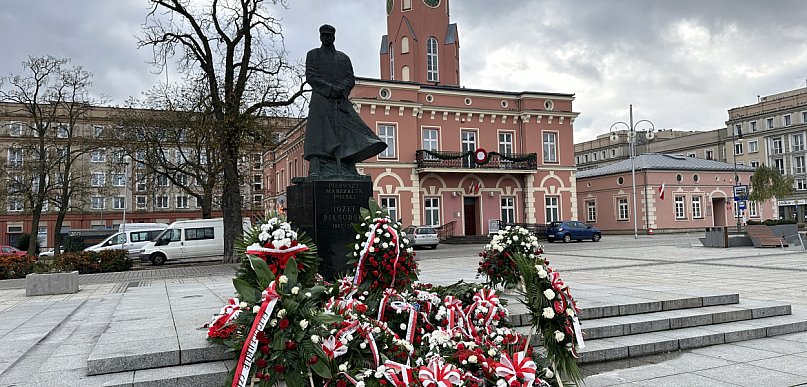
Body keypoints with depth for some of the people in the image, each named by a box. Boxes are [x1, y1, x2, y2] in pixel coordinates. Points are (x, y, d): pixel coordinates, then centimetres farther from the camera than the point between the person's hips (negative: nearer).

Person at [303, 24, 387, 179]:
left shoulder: (343, 57, 23)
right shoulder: (313, 55, 17)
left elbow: (351, 79, 11)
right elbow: (310, 76, 2)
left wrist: (341, 89, -11)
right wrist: (330, 88, -12)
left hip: (341, 101, 2)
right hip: (321, 100, -2)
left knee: (345, 136, -10)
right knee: (319, 134, -15)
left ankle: (346, 173, -16)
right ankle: (317, 171, -23)